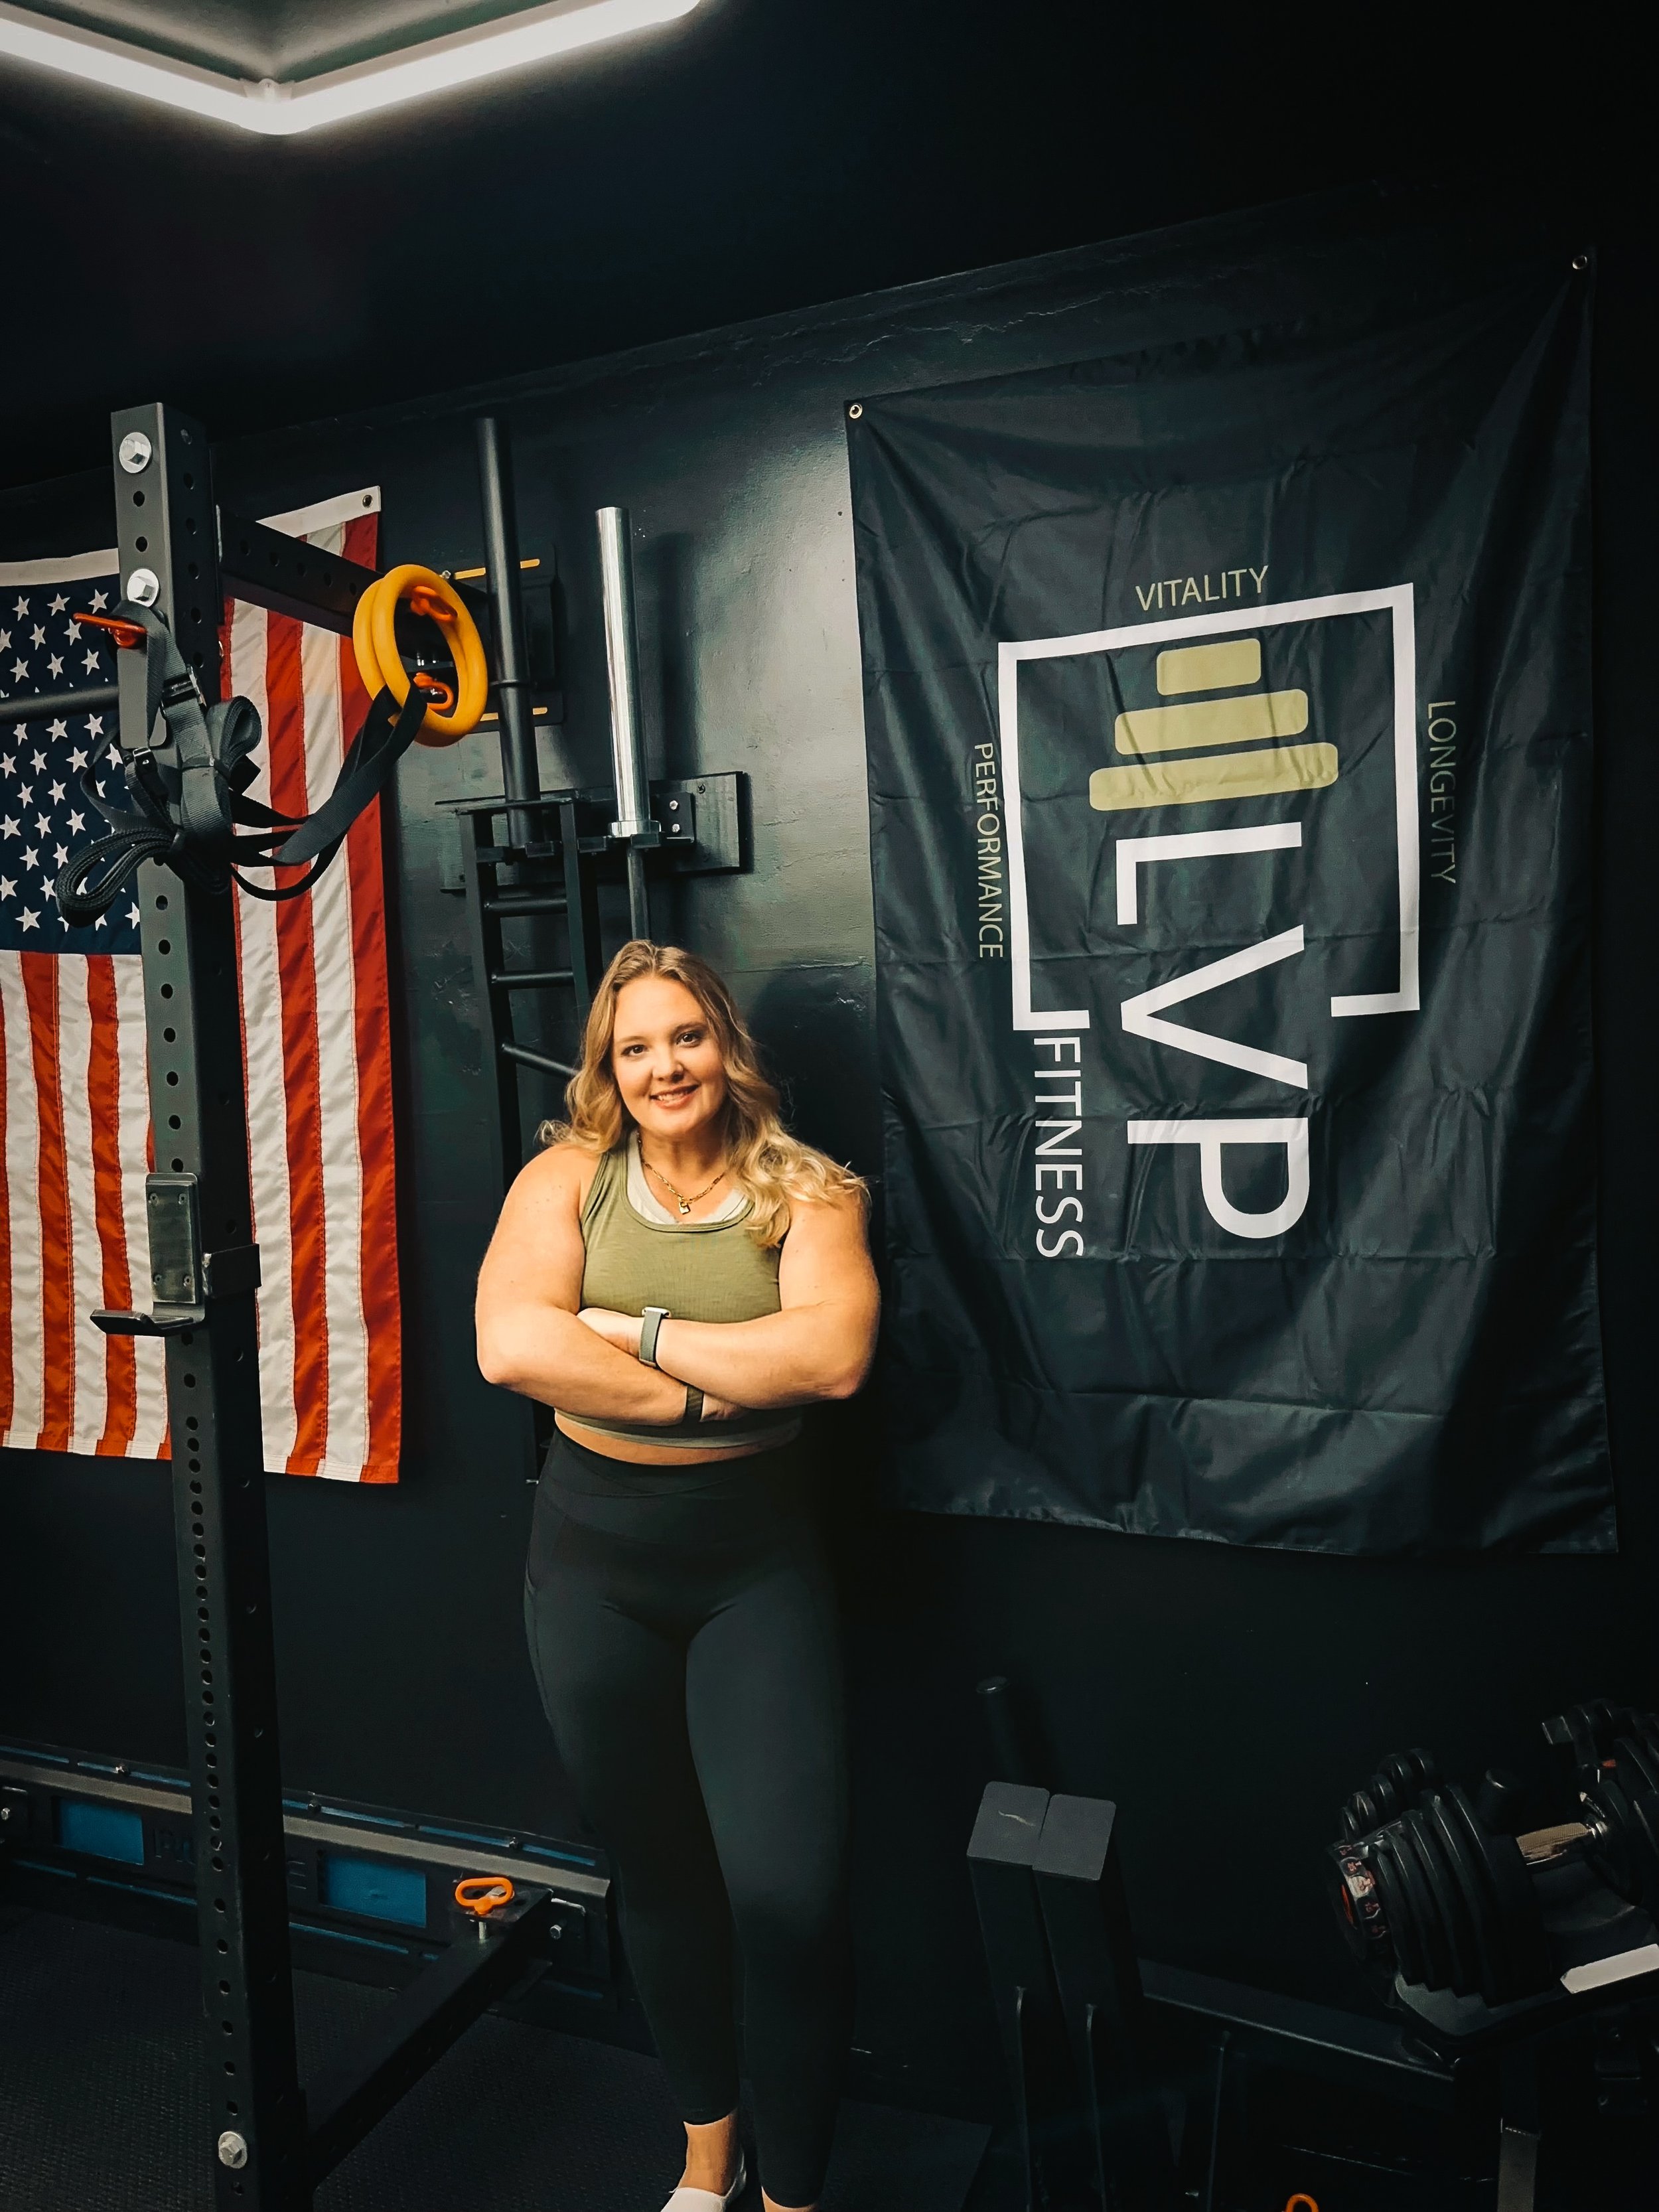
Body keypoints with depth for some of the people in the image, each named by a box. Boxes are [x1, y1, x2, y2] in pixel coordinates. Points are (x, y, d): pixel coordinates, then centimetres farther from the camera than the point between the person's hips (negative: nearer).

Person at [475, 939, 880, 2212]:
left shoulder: (805, 1190, -4)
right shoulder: (568, 1176, -2)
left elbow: (834, 1355, -21)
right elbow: (510, 1347, -18)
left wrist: (632, 1327, -17)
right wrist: (716, 1391, -19)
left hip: (758, 1559, -1)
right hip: (595, 1558, 2)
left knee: (791, 1899, -6)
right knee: (657, 1874, 18)